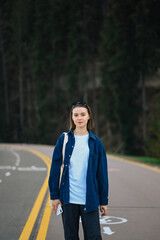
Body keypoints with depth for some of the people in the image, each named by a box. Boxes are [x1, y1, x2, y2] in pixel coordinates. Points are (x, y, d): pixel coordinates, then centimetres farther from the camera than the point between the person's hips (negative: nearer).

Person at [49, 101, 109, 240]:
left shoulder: (96, 142, 4)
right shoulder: (64, 140, 3)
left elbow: (102, 173, 6)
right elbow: (55, 169, 4)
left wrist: (104, 201, 5)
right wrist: (54, 196, 0)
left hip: (90, 200, 0)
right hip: (68, 199, 0)